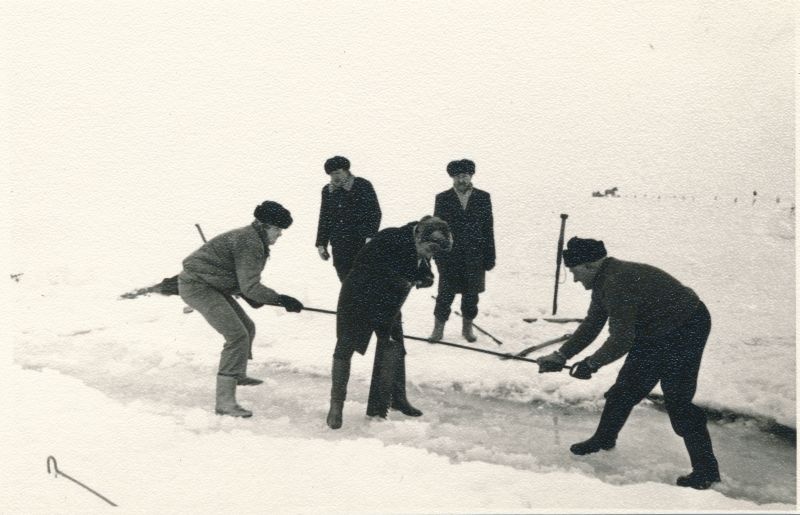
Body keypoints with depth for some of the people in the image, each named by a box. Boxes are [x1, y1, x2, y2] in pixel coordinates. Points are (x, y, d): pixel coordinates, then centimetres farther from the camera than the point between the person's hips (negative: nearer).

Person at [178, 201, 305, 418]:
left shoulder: (256, 241, 11)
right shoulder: (249, 243, -22)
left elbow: (245, 281, 17)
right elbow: (249, 287, -27)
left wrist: (251, 297, 0)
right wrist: (281, 300, -24)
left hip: (210, 286, 10)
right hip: (197, 286, -10)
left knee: (247, 328, 19)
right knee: (237, 336, -18)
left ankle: (237, 375, 43)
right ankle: (224, 402, -17)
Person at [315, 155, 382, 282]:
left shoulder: (362, 186, -2)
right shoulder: (327, 190, 13)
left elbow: (374, 213, -6)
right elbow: (324, 219, 18)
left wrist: (370, 236, -17)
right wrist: (321, 244, 14)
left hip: (361, 244, -4)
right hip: (339, 247, 4)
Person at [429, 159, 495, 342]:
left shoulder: (483, 198, 4)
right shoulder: (443, 199, 2)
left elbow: (488, 228, 3)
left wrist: (489, 257, 0)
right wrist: (438, 255, -5)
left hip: (475, 257, 1)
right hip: (449, 256, -1)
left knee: (471, 295, 9)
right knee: (446, 294, 1)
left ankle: (467, 327, 24)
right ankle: (438, 328, 14)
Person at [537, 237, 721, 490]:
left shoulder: (618, 284, -31)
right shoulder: (603, 281, 1)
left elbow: (621, 340, -29)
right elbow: (591, 324, 8)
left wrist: (591, 363, -15)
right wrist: (561, 355, 4)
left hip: (685, 332, -10)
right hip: (654, 332, 10)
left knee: (678, 400, -11)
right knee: (626, 386, 14)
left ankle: (706, 469, 2)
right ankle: (604, 438, 32)